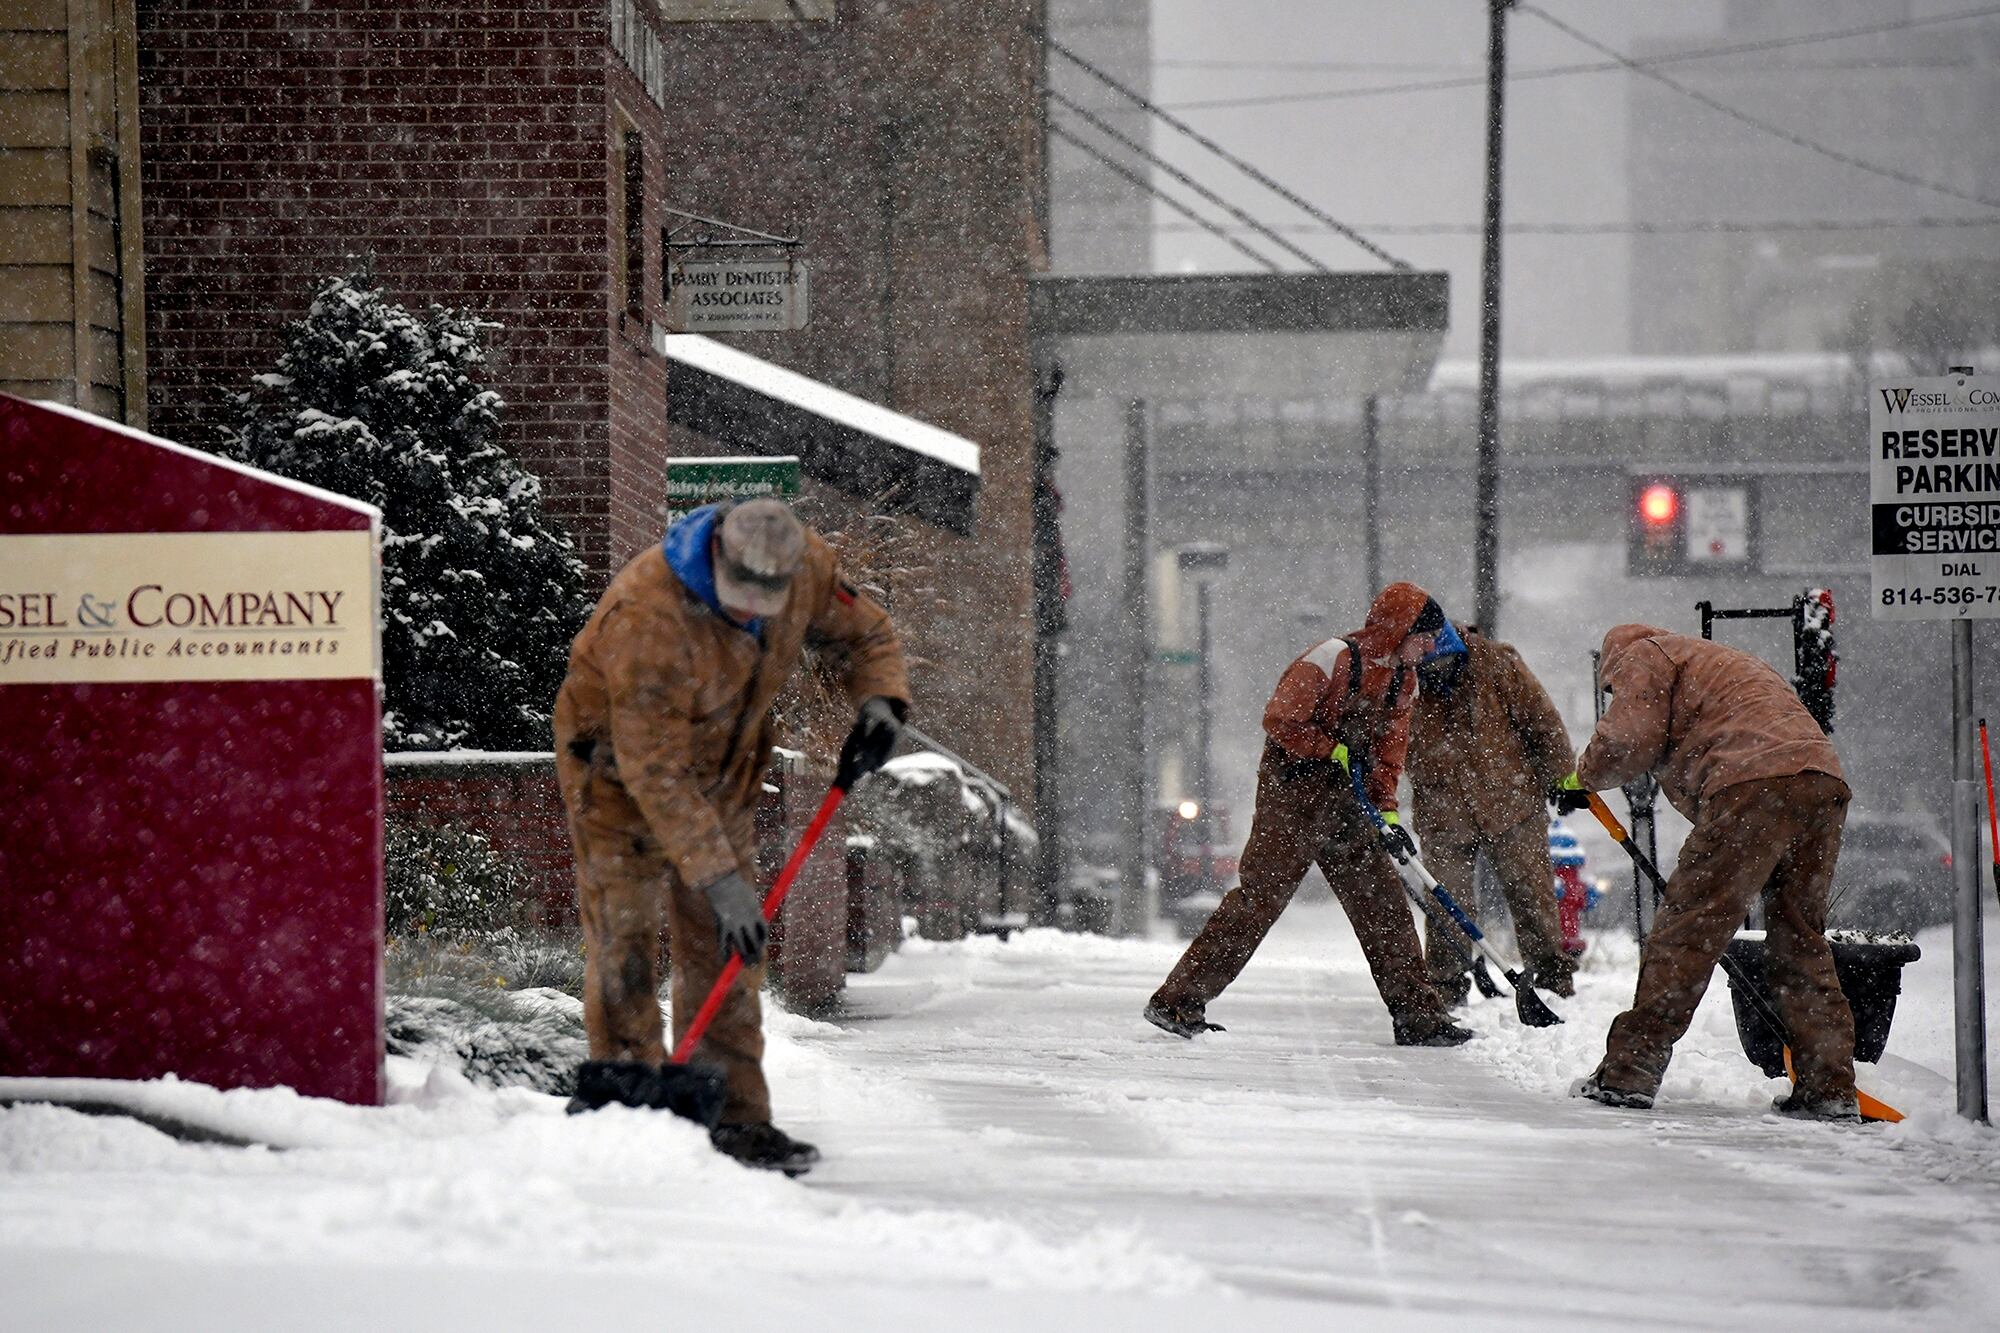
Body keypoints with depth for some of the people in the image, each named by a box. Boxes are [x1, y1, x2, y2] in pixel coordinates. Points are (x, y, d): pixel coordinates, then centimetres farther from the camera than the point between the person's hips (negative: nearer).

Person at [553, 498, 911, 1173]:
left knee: (726, 952, 3)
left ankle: (734, 1116, 5)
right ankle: (624, 1098, -4)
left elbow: (864, 633, 2)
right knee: (625, 939, -9)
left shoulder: (808, 567, -20)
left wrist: (880, 699, -20)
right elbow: (656, 772, -35)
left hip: (724, 772, 5)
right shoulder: (647, 616, -38)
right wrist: (720, 878, -36)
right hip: (620, 769, -5)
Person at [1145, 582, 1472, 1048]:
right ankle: (1176, 1001, -3)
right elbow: (1279, 721, -18)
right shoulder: (1333, 659, -15)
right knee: (1258, 897, -9)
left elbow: (1388, 751, 17)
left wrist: (1387, 812, 6)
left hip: (1344, 802, 8)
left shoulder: (1402, 677, 11)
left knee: (1384, 904, 2)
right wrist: (1335, 751, -19)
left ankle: (1416, 1015, 5)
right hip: (1293, 788, -8)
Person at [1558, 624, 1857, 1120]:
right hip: (1825, 781, 8)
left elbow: (1631, 737, 0)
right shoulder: (1730, 664, 41)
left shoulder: (1643, 654, 16)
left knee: (1686, 928, -6)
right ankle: (1830, 1088, 11)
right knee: (1800, 940, 14)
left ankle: (1629, 1071, -7)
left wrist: (1584, 779, 19)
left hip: (1754, 781, -8)